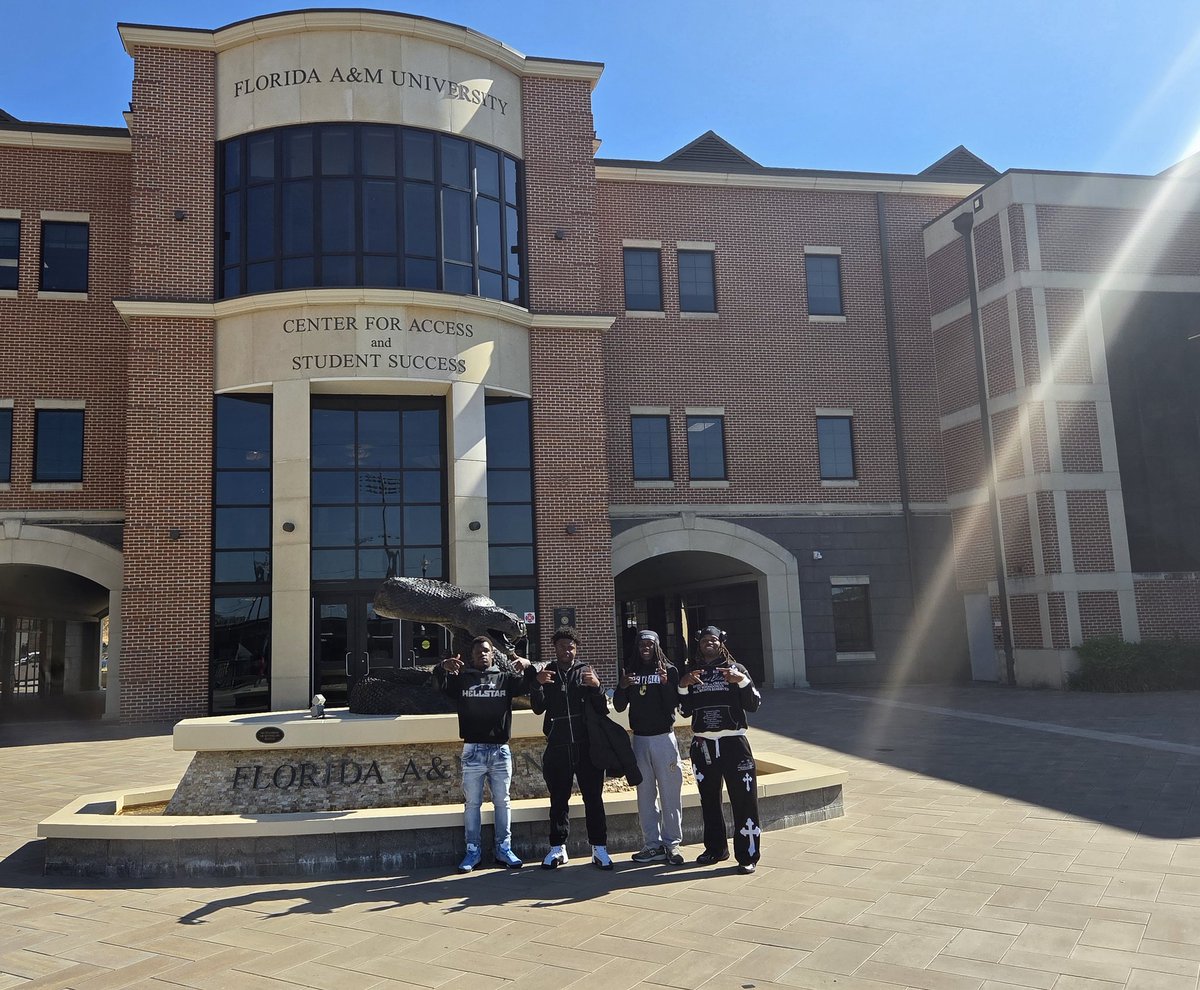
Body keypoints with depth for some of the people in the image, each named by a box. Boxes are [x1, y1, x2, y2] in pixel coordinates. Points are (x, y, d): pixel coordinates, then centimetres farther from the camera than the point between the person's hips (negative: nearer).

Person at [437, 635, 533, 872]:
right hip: (472, 750, -1)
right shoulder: (461, 678, 8)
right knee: (471, 803, 4)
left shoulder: (506, 678, 10)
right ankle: (473, 851, 13)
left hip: (500, 750, 1)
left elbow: (528, 685, -4)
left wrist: (528, 667, -27)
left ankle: (503, 849, 17)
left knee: (502, 802, 8)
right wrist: (443, 668, -33)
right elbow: (441, 687, -10)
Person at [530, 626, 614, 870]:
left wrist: (596, 687, -17)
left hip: (587, 746, -1)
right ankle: (558, 848, 16)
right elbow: (538, 708, -3)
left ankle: (599, 848, 7)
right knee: (558, 800, 8)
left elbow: (603, 710, 1)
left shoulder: (586, 672, 7)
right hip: (557, 748, 1)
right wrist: (537, 684, -20)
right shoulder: (547, 674, 9)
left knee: (593, 798, 1)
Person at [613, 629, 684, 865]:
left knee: (670, 792, -2)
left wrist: (666, 683, -24)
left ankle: (672, 843, 5)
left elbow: (673, 704, -9)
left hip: (664, 738, -3)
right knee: (645, 794, 6)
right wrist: (622, 688, -12)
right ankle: (653, 845, 12)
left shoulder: (669, 670, 0)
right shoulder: (631, 671, 8)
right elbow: (619, 707, 6)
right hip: (640, 739, 3)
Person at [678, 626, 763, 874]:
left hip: (733, 742, -3)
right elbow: (685, 711, 7)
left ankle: (748, 855, -1)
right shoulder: (691, 672, 10)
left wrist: (742, 681, -17)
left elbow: (753, 705, -3)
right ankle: (715, 849, 26)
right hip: (702, 745, 3)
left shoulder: (735, 669, 2)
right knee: (709, 800, 12)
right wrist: (683, 686, -7)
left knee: (744, 798, -7)